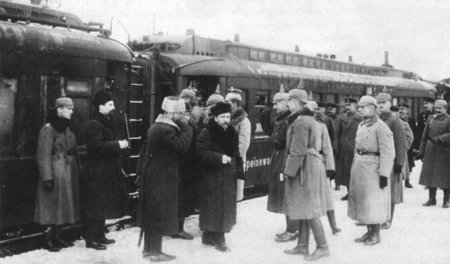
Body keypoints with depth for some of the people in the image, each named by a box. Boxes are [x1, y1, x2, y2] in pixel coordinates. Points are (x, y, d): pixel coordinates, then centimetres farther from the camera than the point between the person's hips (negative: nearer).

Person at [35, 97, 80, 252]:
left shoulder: (67, 128, 12)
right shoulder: (48, 129, -12)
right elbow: (43, 156, -16)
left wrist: (77, 168, 12)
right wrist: (47, 177, -20)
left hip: (69, 172, 8)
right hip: (56, 172, -8)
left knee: (63, 205, 12)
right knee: (52, 205, -2)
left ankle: (56, 237, 22)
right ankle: (48, 240, 8)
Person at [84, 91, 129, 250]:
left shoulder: (108, 122, 19)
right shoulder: (93, 124, -12)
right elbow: (97, 146, -24)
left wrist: (122, 145, 11)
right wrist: (118, 145, -21)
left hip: (109, 170, 10)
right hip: (98, 172, -10)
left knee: (103, 206, 15)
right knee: (96, 206, -5)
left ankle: (99, 236, 24)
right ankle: (91, 239, 1)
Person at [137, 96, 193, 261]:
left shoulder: (155, 127, 13)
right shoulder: (166, 130, -21)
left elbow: (145, 150, 16)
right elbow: (182, 145, -25)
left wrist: (142, 170, 19)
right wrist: (186, 127, -15)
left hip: (150, 176, 10)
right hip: (162, 179, -10)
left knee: (150, 213, 16)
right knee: (159, 215, -1)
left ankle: (148, 248, 25)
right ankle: (155, 252, 6)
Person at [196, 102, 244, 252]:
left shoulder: (232, 133, 13)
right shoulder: (206, 133, -9)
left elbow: (236, 154, 19)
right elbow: (202, 153, -17)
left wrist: (239, 170, 10)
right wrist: (219, 158, -27)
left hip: (228, 177, 7)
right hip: (213, 176, -7)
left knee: (226, 207, 10)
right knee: (214, 207, -6)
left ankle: (209, 236, 22)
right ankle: (218, 239, 4)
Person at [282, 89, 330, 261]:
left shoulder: (301, 122, -17)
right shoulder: (309, 119, 16)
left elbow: (298, 151, -21)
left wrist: (289, 171, -17)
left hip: (305, 167, -10)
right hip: (310, 164, 10)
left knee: (309, 209, -5)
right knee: (304, 208, 13)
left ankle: (322, 247, 0)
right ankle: (303, 246, 20)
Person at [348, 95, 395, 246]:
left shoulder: (380, 127, -14)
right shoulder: (361, 125, 13)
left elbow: (388, 153, -17)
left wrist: (384, 174, -20)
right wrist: (355, 166, 15)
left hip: (372, 168, -8)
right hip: (358, 166, 9)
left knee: (374, 202, 1)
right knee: (362, 200, 14)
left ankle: (376, 235, 14)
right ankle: (369, 232, 26)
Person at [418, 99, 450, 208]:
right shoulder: (430, 119, 9)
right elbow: (425, 136, 10)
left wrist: (438, 139, -23)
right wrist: (422, 151, 6)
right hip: (431, 151, 4)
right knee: (430, 175, 7)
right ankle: (431, 199, 18)